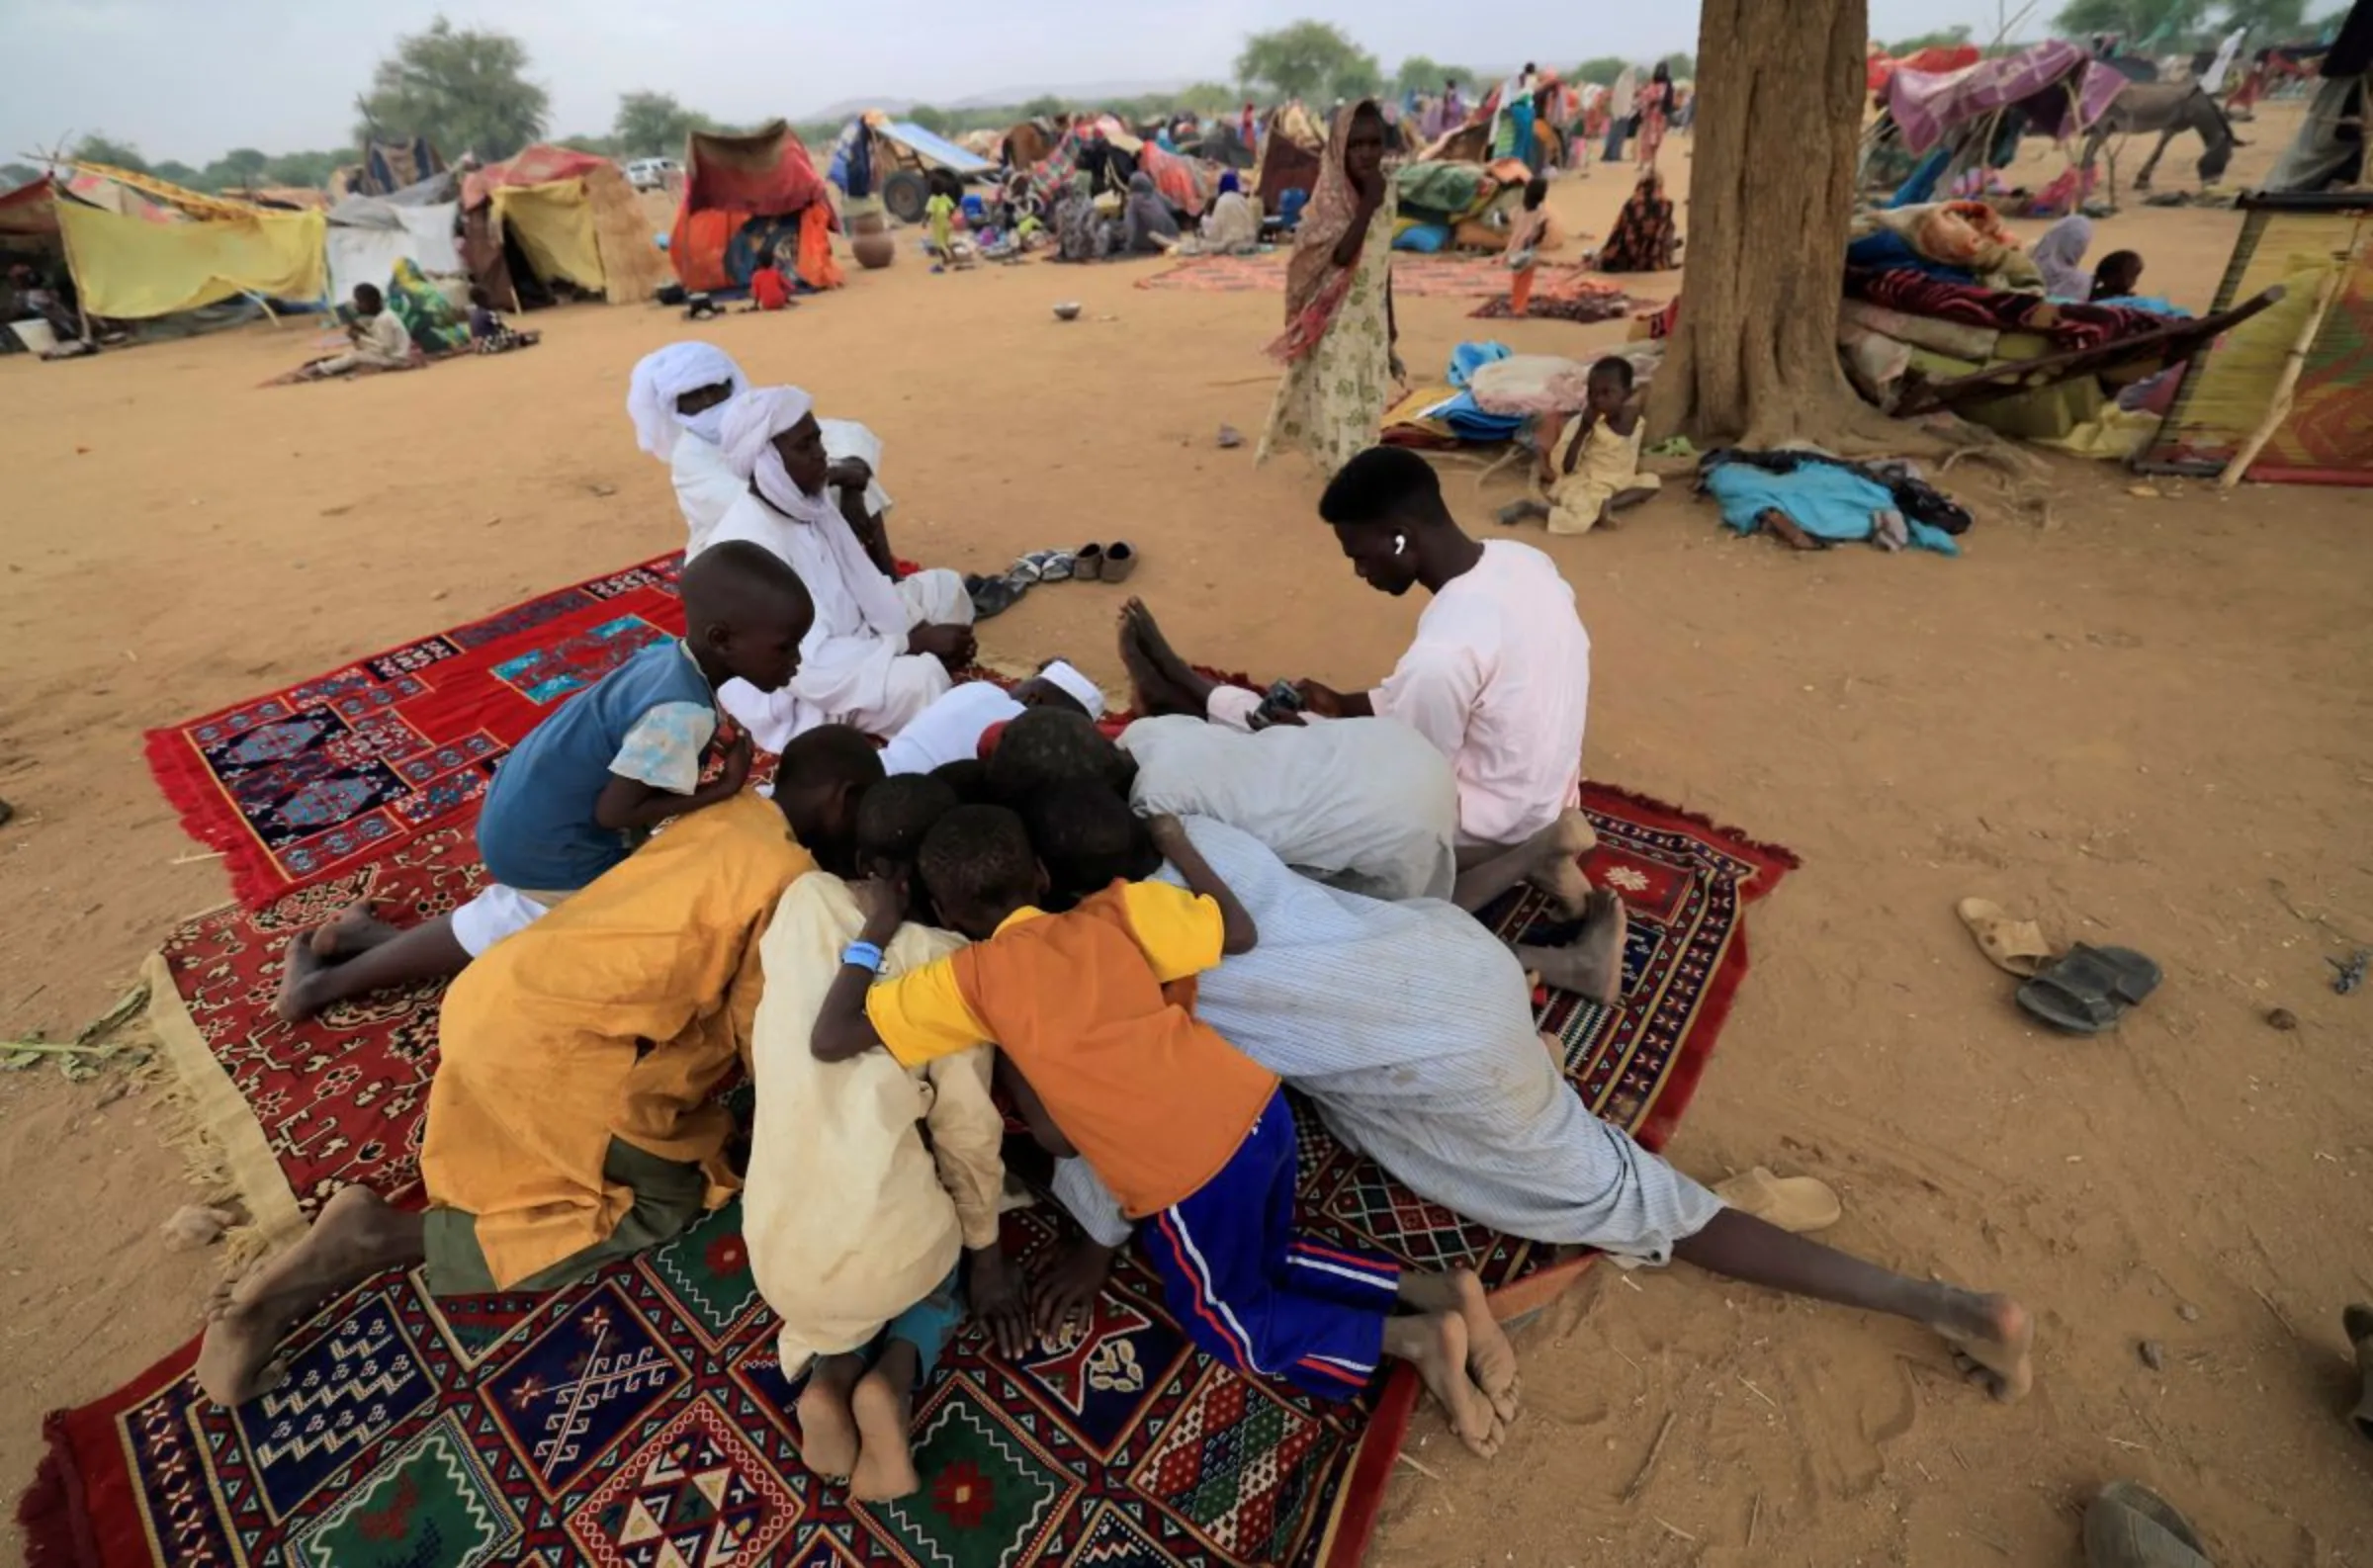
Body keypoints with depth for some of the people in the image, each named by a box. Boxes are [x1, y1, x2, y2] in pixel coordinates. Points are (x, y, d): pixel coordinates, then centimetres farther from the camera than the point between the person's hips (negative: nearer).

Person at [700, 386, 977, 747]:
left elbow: (866, 587, 5)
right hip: (791, 693, -9)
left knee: (944, 586, 8)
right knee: (920, 676, -31)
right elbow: (809, 666, -31)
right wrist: (917, 643, -27)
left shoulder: (813, 501, -3)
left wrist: (923, 633, -11)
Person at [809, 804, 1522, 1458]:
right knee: (1269, 1266, 33)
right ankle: (1440, 1290, 18)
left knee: (1228, 1322, 25)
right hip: (1262, 1110, 6)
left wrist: (876, 931, 8)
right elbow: (1240, 934, 2)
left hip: (1190, 1175, -5)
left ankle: (1415, 1338, 11)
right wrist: (1175, 842, 13)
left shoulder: (972, 976, -5)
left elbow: (830, 1039, -2)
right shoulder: (1114, 911, 4)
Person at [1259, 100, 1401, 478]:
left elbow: (1384, 260, 12)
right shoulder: (1330, 196, -14)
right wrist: (1368, 204, -27)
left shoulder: (1386, 191, 4)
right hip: (1336, 320, -6)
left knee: (1367, 401, 13)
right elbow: (1340, 255, -28)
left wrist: (1389, 318, 15)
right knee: (1338, 399, -4)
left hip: (1371, 318, 6)